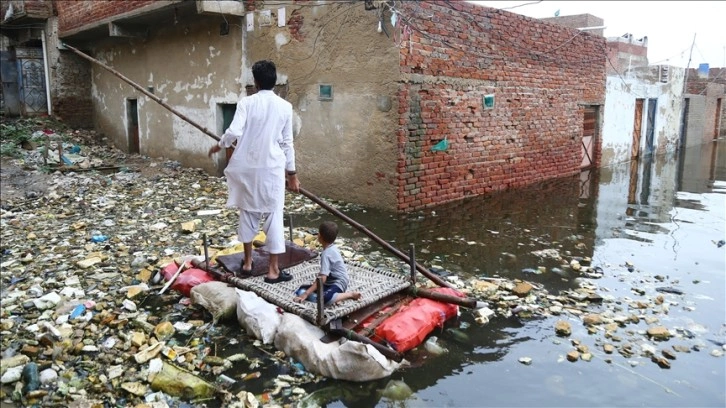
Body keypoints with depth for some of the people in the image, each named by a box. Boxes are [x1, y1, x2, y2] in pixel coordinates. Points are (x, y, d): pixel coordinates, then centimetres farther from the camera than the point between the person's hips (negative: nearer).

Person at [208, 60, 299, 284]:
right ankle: (273, 270, 5)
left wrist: (219, 145, 5)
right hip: (272, 168, -1)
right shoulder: (285, 106, -1)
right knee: (274, 216, 3)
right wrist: (292, 172, 9)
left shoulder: (246, 103, -4)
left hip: (247, 167, 1)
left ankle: (248, 261, 26)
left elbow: (234, 132, -16)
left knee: (248, 212, 16)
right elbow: (287, 142, 2)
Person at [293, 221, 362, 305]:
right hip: (330, 282, 9)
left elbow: (322, 278, -26)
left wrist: (306, 294, -25)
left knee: (326, 298, -41)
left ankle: (351, 294, -14)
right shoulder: (332, 247, 8)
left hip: (338, 283, -9)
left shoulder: (326, 253, -20)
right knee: (301, 291, -4)